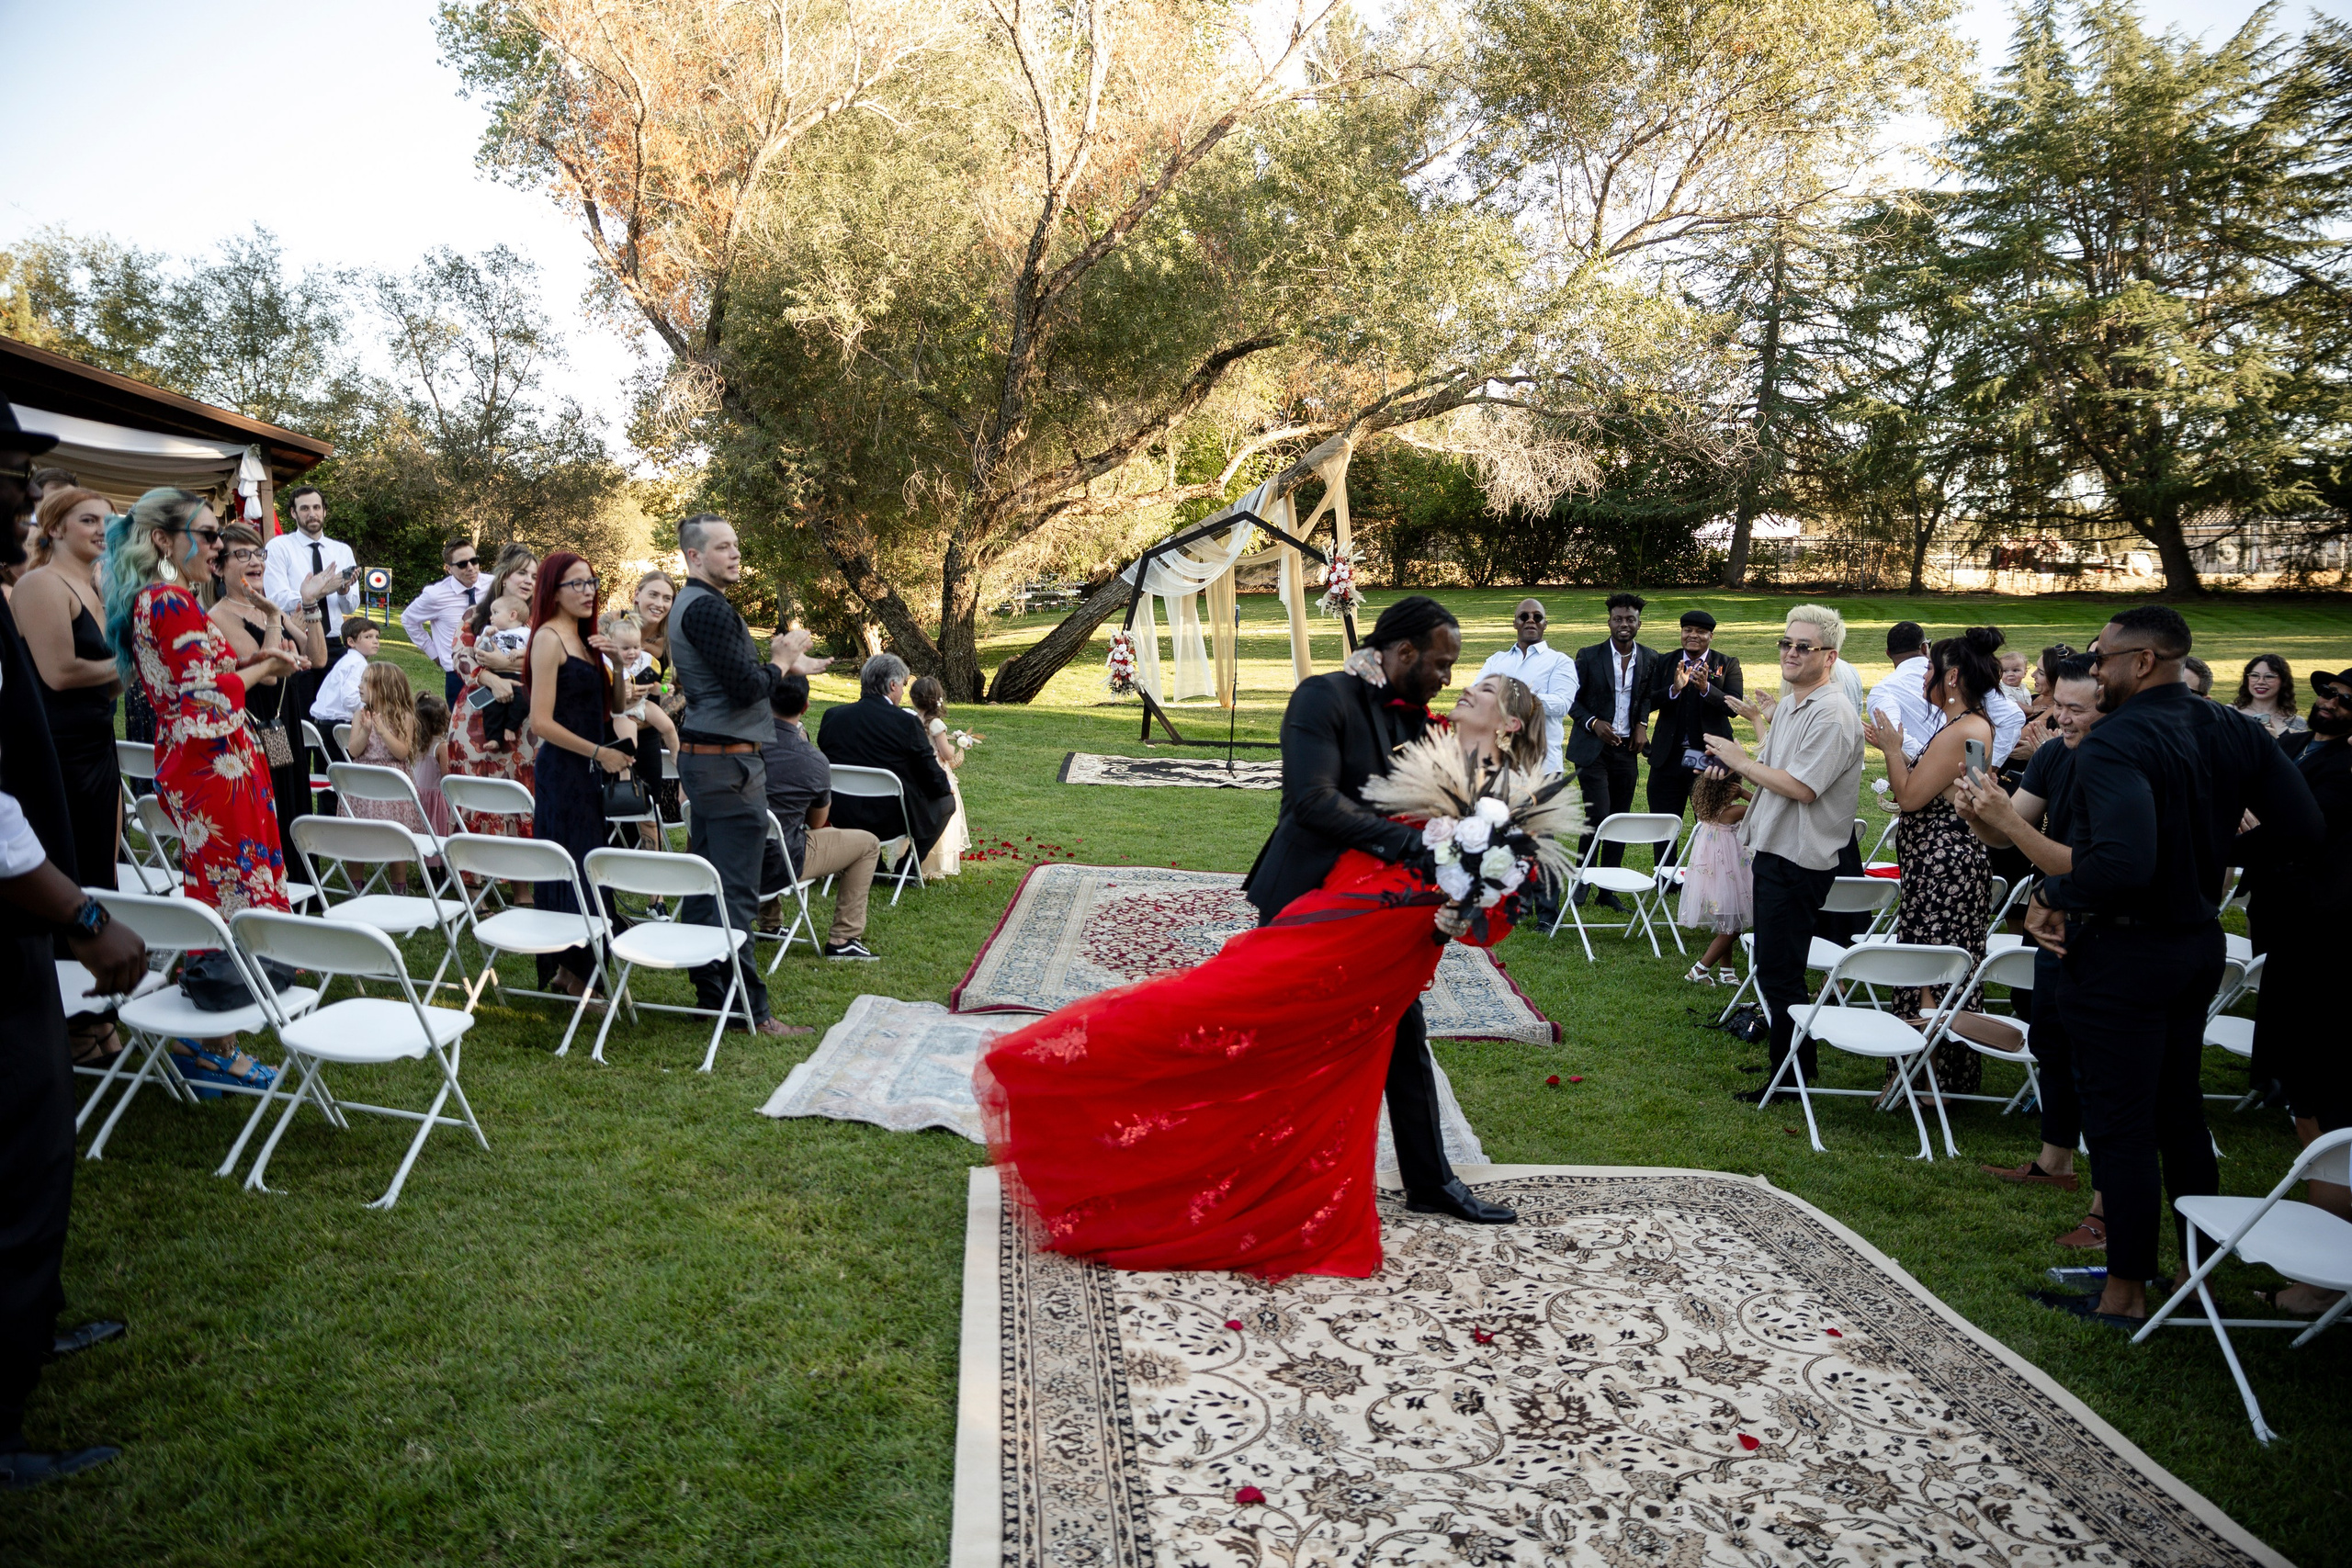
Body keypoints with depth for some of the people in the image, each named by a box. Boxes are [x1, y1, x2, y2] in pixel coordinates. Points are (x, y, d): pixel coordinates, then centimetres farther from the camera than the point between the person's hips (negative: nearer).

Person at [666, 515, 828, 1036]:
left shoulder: (691, 604, 18)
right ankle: (749, 1009, -6)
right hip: (729, 762, -11)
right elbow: (747, 688, -21)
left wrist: (787, 665, 17)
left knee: (707, 881, 13)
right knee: (736, 891, -8)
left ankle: (711, 992, 20)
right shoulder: (708, 608, -16)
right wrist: (782, 660, -4)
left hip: (703, 755, 11)